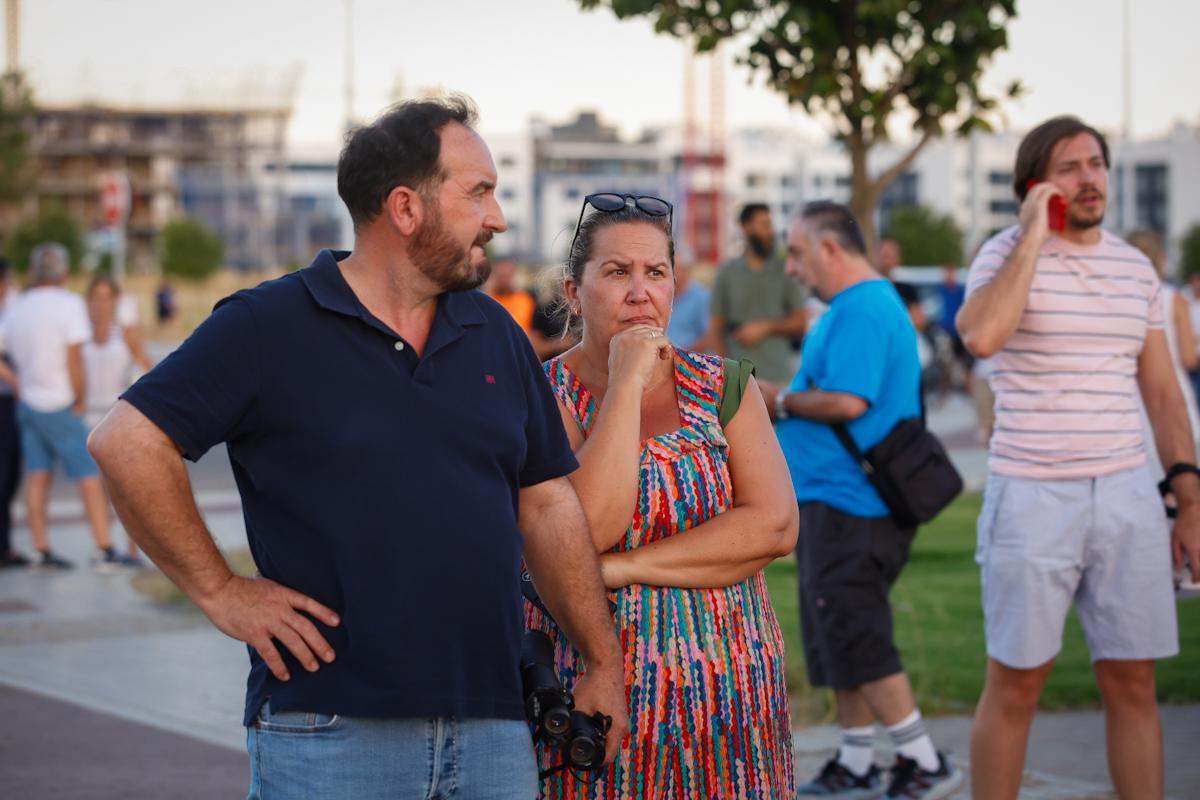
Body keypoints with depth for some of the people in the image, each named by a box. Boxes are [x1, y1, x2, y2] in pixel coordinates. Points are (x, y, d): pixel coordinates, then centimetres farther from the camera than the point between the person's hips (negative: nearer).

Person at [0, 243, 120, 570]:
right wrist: (80, 402, -6)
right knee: (90, 476, -1)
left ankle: (42, 550, 7)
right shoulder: (69, 304, -14)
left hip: (28, 402, 6)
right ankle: (105, 549, -3)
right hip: (58, 408, -6)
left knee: (37, 474, 9)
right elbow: (74, 362, -17)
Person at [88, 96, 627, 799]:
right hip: (332, 734, -5)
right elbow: (128, 442, -10)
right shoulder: (269, 326, -4)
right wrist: (219, 591, -9)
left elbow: (548, 506, 15)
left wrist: (605, 664, 11)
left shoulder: (495, 333, 13)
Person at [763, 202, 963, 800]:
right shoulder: (867, 304, 18)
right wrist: (778, 400, 12)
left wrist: (781, 402, -10)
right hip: (836, 500, 11)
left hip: (847, 505, -11)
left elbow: (846, 401, -25)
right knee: (841, 639, 14)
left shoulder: (860, 310, -16)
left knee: (856, 640, -8)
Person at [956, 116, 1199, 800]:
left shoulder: (1136, 268, 11)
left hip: (1128, 494, 4)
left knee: (1133, 683, 6)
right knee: (1016, 685, 3)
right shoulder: (1008, 253, -4)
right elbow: (982, 335, -26)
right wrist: (1035, 234, -18)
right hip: (1033, 497, -4)